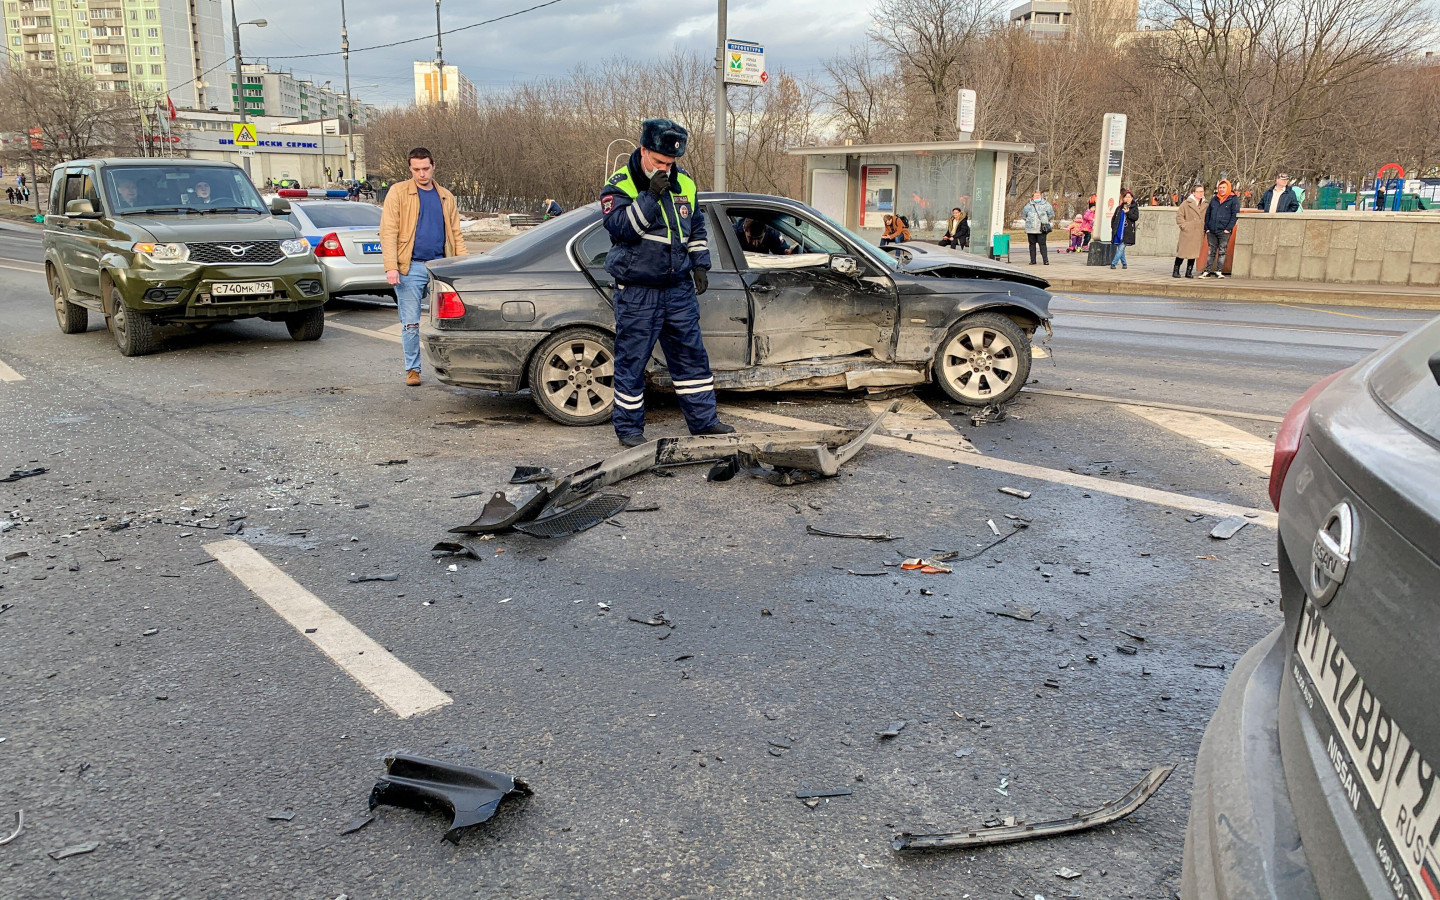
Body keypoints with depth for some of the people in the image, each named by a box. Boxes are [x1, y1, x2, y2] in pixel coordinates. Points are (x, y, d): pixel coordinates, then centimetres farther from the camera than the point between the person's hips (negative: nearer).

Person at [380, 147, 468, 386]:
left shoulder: (446, 197, 14)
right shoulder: (399, 193, 2)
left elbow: (456, 234, 15)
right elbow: (388, 231, -4)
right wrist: (391, 266, -14)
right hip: (410, 268, -2)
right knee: (410, 323, 2)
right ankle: (412, 369, 14)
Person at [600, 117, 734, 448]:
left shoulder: (683, 183, 9)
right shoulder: (619, 185, -7)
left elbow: (696, 226, 21)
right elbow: (620, 226, -23)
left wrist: (700, 264, 12)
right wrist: (651, 195, -29)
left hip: (679, 287, 5)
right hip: (637, 292, -5)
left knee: (691, 353, 10)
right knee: (632, 359, 1)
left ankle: (703, 419, 21)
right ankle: (628, 427, 14)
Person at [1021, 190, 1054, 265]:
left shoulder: (1045, 205, 4)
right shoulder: (1028, 206, 8)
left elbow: (1051, 215, 10)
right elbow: (1023, 215, 20)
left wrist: (1046, 221, 8)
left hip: (1041, 230, -2)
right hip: (1030, 229, 2)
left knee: (1042, 244, -6)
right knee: (1032, 244, 6)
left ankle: (1046, 260, -4)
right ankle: (1032, 260, 13)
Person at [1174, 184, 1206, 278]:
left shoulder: (1205, 205, 12)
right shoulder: (1186, 203, -3)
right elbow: (1179, 215, -3)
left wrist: (1205, 228, 11)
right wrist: (1184, 225, -9)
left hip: (1199, 234, 4)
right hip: (1187, 233, -4)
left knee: (1194, 253, 5)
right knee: (1182, 252, -4)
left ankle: (1189, 272, 11)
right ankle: (1176, 271, 6)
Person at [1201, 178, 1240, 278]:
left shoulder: (1234, 199, 1)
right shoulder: (1213, 199, 15)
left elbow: (1235, 215, -5)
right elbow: (1207, 214, 16)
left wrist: (1228, 228, -13)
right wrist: (1206, 228, 6)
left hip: (1224, 232, -4)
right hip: (1211, 231, 4)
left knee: (1222, 252, 1)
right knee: (1211, 252, 6)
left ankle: (1218, 271, 5)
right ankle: (1207, 271, 8)